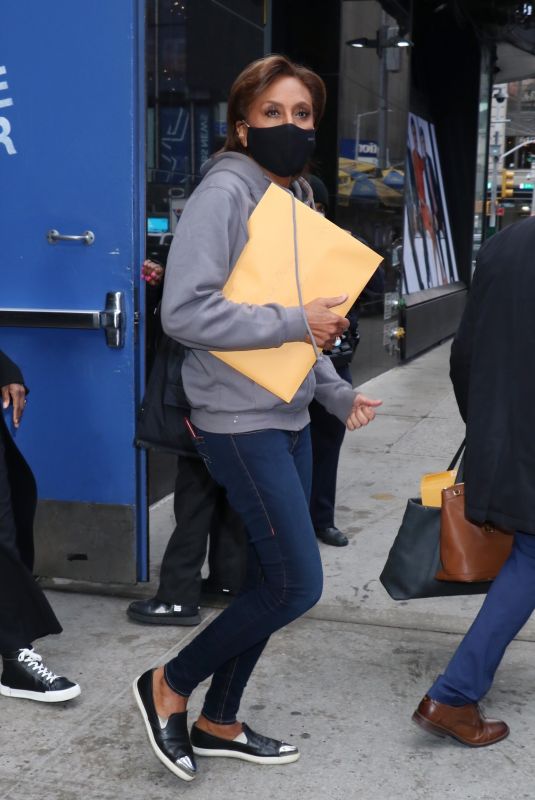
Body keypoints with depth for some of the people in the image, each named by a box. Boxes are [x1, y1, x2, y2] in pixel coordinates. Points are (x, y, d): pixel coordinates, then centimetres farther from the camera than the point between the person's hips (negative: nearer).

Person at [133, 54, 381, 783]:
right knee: (298, 585, -6)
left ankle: (219, 723, 30)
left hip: (289, 417, 9)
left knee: (272, 578, 13)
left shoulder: (298, 198, 14)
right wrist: (295, 322, -20)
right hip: (242, 422, -9)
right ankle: (169, 687, 14)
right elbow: (185, 312, -23)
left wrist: (338, 394, 11)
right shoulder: (224, 193, -13)